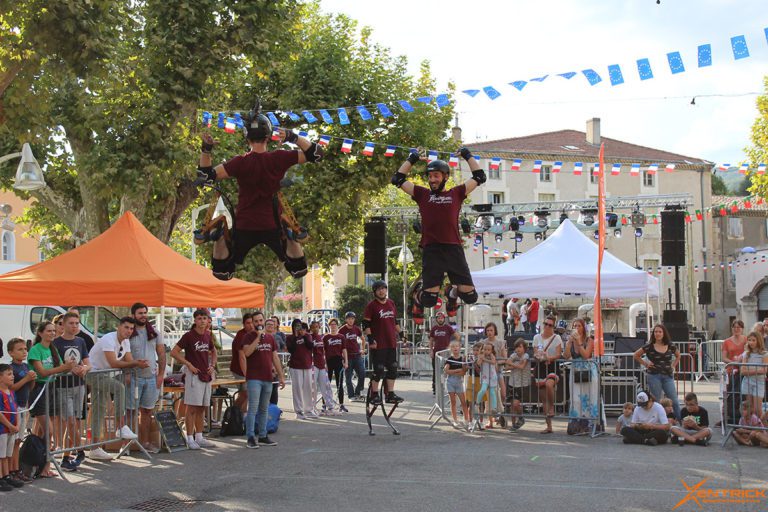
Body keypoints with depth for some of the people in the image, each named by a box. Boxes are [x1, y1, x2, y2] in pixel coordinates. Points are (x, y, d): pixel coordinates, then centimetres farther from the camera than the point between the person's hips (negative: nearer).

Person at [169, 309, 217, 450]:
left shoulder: (207, 336, 9)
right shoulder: (189, 336, -9)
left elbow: (213, 351, 26)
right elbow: (174, 352, -10)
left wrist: (212, 366, 10)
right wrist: (189, 364, -13)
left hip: (206, 375, 7)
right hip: (193, 375, -7)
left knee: (202, 408, 10)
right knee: (192, 408, -5)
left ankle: (199, 437, 17)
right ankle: (190, 439, -2)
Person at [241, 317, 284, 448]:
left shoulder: (270, 337, 15)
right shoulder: (250, 336, -3)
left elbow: (275, 357, 17)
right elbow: (246, 352, -20)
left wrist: (281, 376, 14)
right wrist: (258, 337, -19)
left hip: (267, 378, 6)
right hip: (254, 378, -6)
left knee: (264, 409, 10)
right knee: (253, 408, -9)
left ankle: (262, 436, 17)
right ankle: (250, 438, -7)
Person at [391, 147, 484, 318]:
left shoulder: (456, 194, 15)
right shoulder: (422, 194, 14)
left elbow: (479, 177, 19)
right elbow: (398, 179, 16)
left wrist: (468, 156, 22)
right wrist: (411, 160, 19)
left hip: (454, 248, 1)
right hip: (431, 249, -1)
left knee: (470, 296, -2)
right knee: (429, 299, -7)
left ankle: (453, 293, 33)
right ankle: (418, 297, 30)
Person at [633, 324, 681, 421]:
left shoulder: (670, 346, 5)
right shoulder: (649, 346, -3)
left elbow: (678, 356, 24)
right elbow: (636, 355, 6)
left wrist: (673, 366, 11)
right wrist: (646, 364, 0)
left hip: (668, 376, 2)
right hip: (654, 376, -2)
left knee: (674, 400, -1)